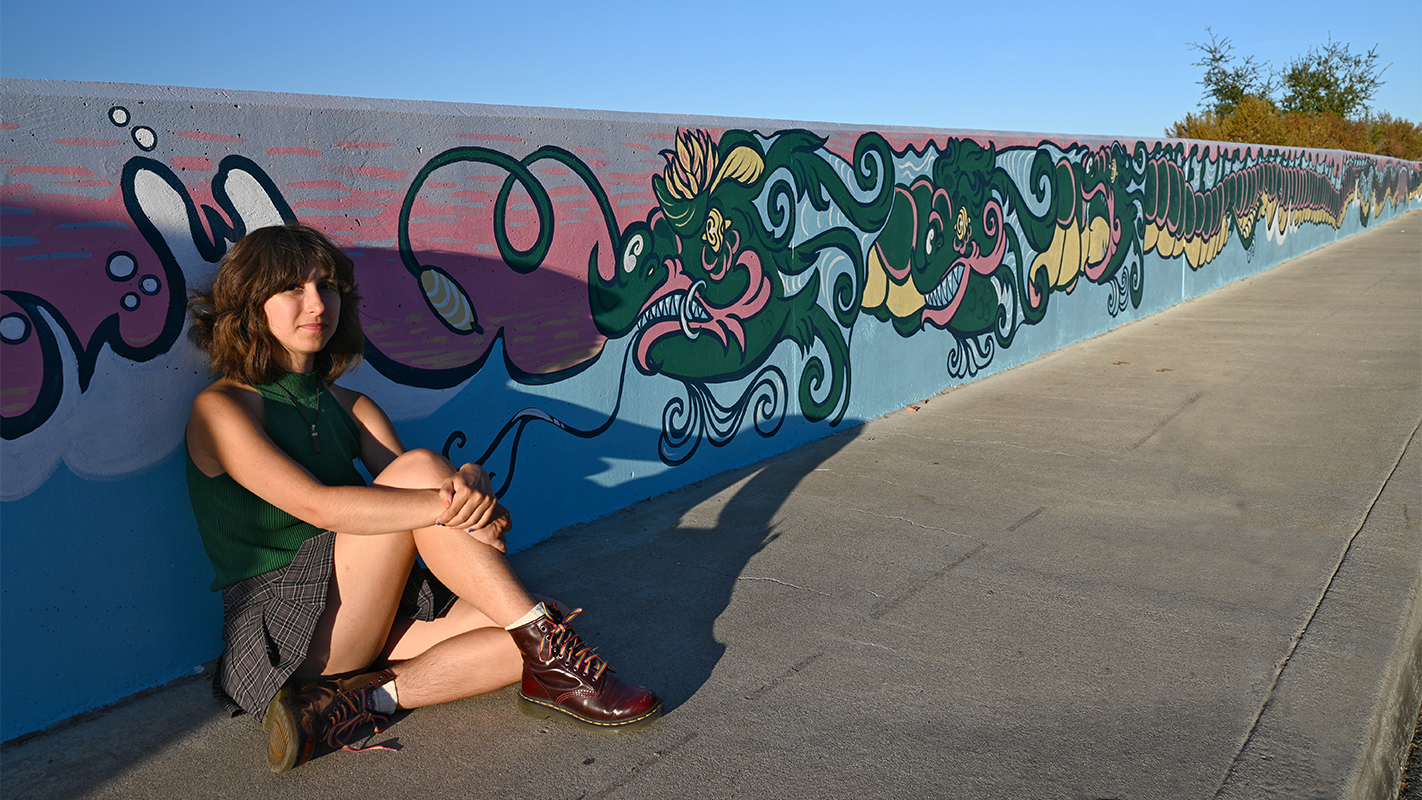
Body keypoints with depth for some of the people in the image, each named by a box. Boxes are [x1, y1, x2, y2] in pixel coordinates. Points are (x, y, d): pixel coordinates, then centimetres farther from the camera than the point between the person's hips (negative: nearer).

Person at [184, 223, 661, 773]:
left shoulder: (348, 407, 12)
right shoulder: (222, 408, -7)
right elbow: (318, 505, -23)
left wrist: (472, 485, -25)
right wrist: (451, 504, -28)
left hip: (366, 617, 6)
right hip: (283, 632, -6)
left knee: (531, 638, -15)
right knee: (420, 470, -25)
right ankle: (552, 651, -22)